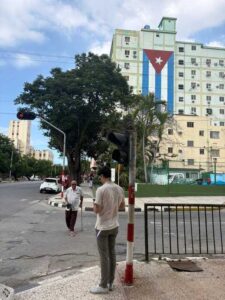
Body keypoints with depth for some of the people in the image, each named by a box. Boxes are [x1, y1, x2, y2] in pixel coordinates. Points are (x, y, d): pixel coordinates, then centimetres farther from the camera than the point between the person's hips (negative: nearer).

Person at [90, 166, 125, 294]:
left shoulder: (101, 190, -19)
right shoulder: (119, 189, 1)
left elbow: (97, 210, -18)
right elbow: (122, 206, 12)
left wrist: (94, 205, 2)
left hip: (103, 227, -6)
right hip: (114, 226, 7)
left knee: (104, 257, 3)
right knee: (112, 254, 15)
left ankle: (103, 286, 15)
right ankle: (110, 283, 26)